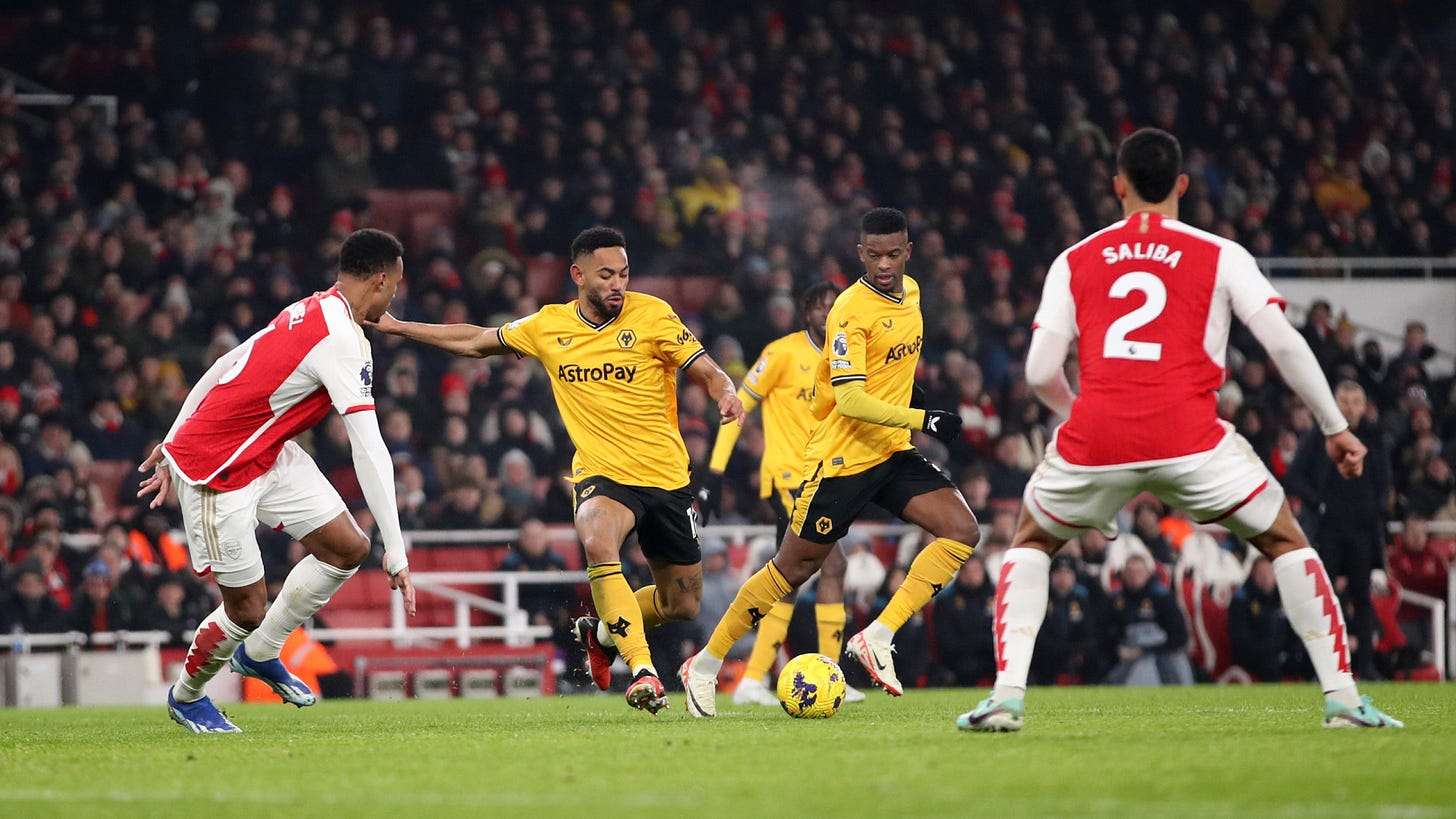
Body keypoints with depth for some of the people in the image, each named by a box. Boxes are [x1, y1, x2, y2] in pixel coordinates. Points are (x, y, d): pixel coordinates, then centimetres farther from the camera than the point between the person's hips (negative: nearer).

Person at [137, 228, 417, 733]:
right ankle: (186, 696, 26)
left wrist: (172, 445, 21)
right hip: (217, 470, -9)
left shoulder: (305, 312, 4)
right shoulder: (344, 341, -25)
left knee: (348, 548, 1)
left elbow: (221, 370, 12)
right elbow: (369, 452, -27)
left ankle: (259, 653, 19)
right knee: (247, 610, -2)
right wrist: (396, 553, -26)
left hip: (268, 454, 9)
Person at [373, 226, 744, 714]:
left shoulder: (652, 315, -4)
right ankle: (643, 672, -36)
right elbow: (475, 342, 17)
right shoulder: (549, 327, 3)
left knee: (683, 604, 7)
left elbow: (707, 371, -3)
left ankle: (601, 632, 39)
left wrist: (727, 394, -26)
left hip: (666, 477, 1)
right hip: (601, 474, -1)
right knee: (598, 544, -36)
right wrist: (399, 327, 17)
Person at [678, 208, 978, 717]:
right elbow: (851, 400, -27)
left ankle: (878, 638, -14)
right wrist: (923, 420, -30)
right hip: (842, 459, -7)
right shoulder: (851, 311, -19)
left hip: (892, 452, 7)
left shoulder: (910, 292, 7)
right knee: (794, 569, 0)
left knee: (961, 531, -12)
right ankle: (706, 665, 14)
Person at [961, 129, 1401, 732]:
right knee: (1285, 543, 18)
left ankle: (1006, 696, 10)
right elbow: (1284, 343, 2)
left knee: (1031, 543, 27)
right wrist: (1335, 427, 12)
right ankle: (1342, 698, 9)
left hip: (1095, 435, 1)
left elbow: (1040, 372, 10)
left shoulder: (1073, 261, 16)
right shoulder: (1221, 256, 11)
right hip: (1188, 435, -1)